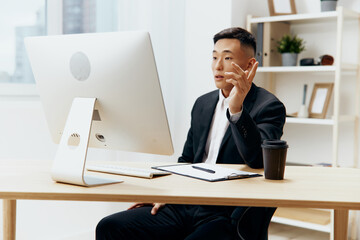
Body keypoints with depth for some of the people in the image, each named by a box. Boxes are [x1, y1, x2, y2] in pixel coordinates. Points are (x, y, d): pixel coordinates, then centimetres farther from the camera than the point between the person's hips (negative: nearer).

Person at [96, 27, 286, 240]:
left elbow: (258, 160, -20)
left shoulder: (269, 106, -3)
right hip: (184, 207, 7)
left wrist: (236, 109, -29)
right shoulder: (203, 103, 17)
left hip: (227, 216, -6)